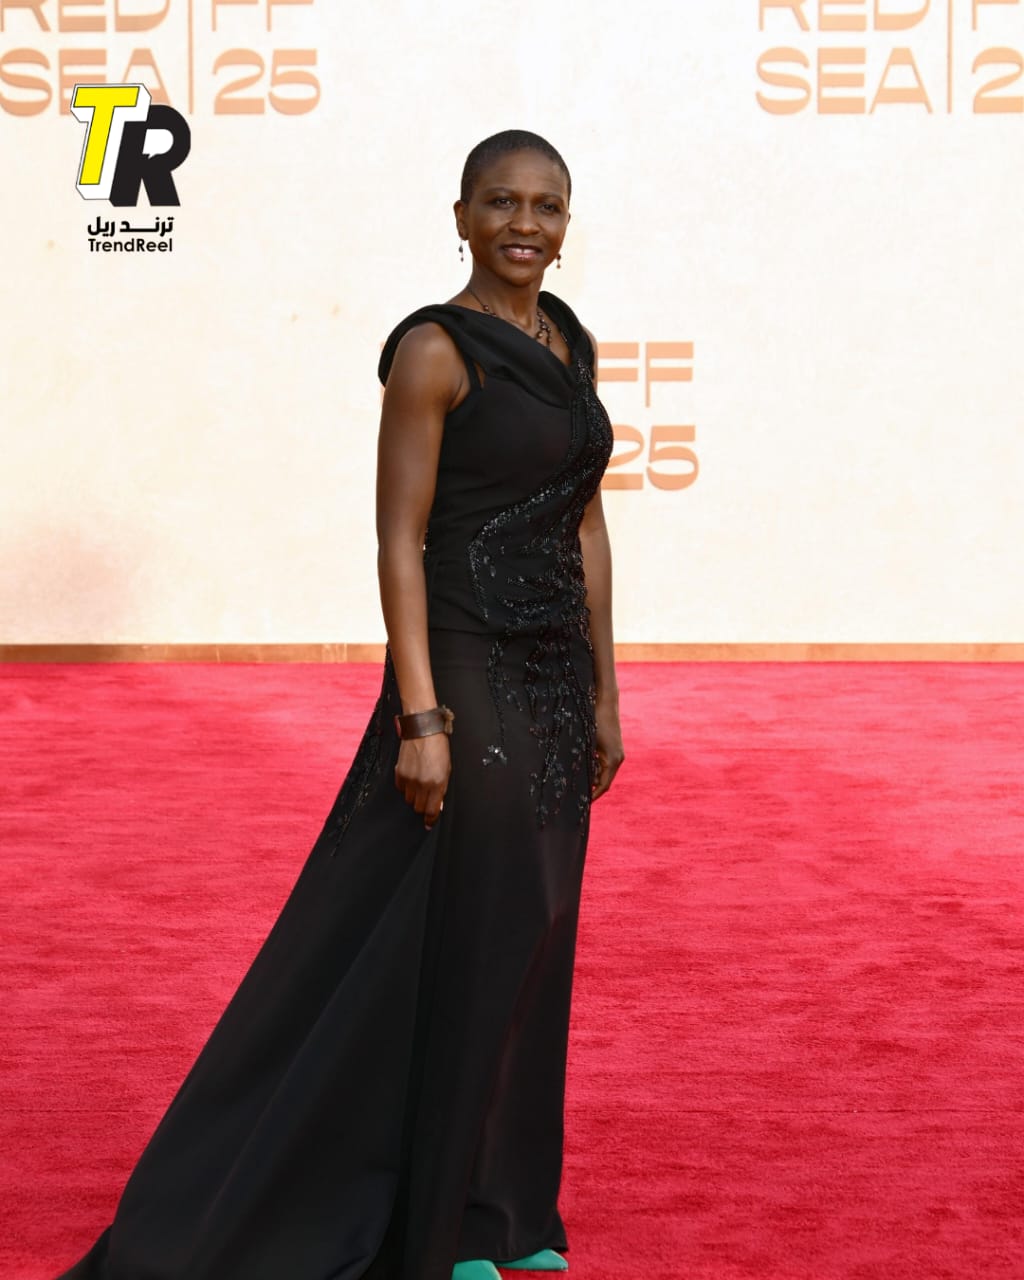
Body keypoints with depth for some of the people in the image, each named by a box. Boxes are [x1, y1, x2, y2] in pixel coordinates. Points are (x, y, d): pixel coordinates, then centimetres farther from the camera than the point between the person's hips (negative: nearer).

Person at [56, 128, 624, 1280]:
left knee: (525, 938, 13)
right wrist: (420, 718, -20)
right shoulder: (433, 350, -11)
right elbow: (398, 541, -15)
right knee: (446, 938, -1)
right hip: (466, 670, -8)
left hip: (551, 676, 8)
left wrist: (603, 694, 13)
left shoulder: (570, 345, 11)